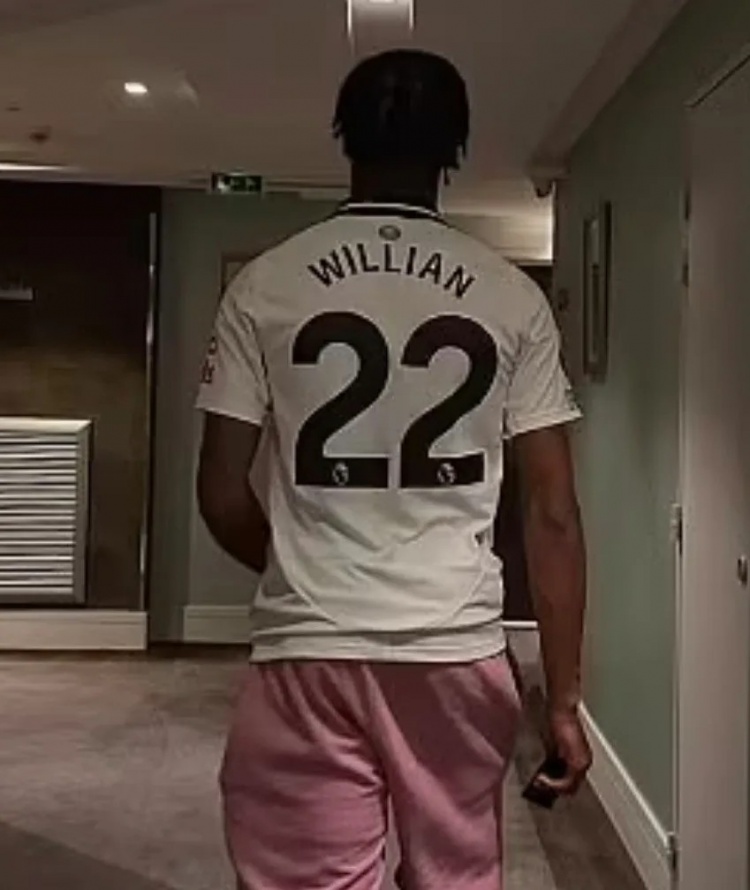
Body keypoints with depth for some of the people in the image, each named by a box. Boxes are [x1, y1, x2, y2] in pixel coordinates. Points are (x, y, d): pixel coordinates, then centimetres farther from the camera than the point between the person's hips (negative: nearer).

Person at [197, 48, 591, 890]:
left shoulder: (266, 285, -2)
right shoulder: (511, 296, -1)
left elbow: (221, 492, 0)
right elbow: (552, 512, -3)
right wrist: (564, 697, 3)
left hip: (308, 651, -1)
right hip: (459, 651, 2)